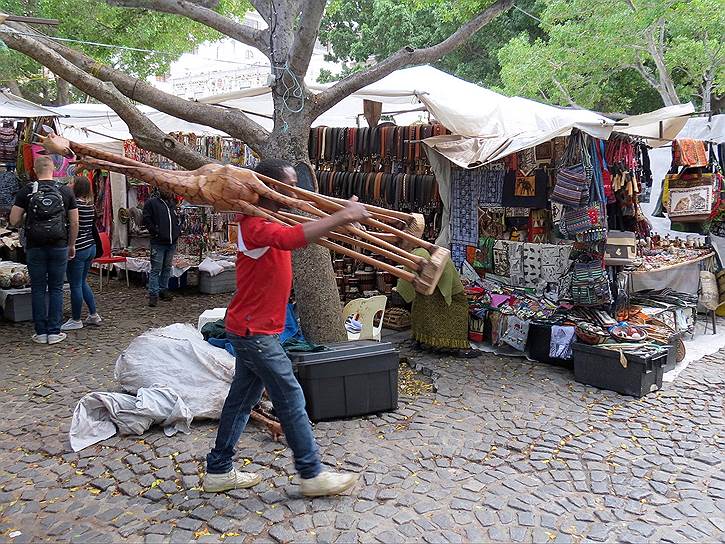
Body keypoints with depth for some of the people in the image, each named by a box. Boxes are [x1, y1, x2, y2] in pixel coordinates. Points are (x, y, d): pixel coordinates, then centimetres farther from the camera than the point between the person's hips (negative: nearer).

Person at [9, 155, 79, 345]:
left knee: (38, 289, 8)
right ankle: (54, 332, 7)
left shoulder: (26, 191, -3)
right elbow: (74, 223, 2)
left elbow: (14, 221, -4)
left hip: (35, 247, 0)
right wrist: (71, 245, 13)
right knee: (56, 289, 7)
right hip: (59, 247, 0)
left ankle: (41, 332, 11)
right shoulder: (66, 192, 0)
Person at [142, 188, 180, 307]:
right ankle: (153, 294, -3)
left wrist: (178, 230, 13)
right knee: (156, 269, -6)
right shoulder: (151, 202, -4)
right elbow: (146, 220, -8)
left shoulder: (172, 203, 16)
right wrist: (155, 232, -12)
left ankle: (163, 290, 22)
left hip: (172, 243, 6)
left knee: (167, 268, 12)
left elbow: (177, 219, 27)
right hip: (158, 243, -6)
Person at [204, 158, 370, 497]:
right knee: (290, 399, 0)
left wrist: (344, 215, -6)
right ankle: (312, 475, 13)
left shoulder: (270, 220, 13)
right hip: (255, 331, -10)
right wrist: (340, 218, -40)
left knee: (242, 399, 16)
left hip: (251, 329, 10)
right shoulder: (255, 225, -22)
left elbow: (302, 234, 9)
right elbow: (291, 238, -41)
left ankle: (219, 471, 27)